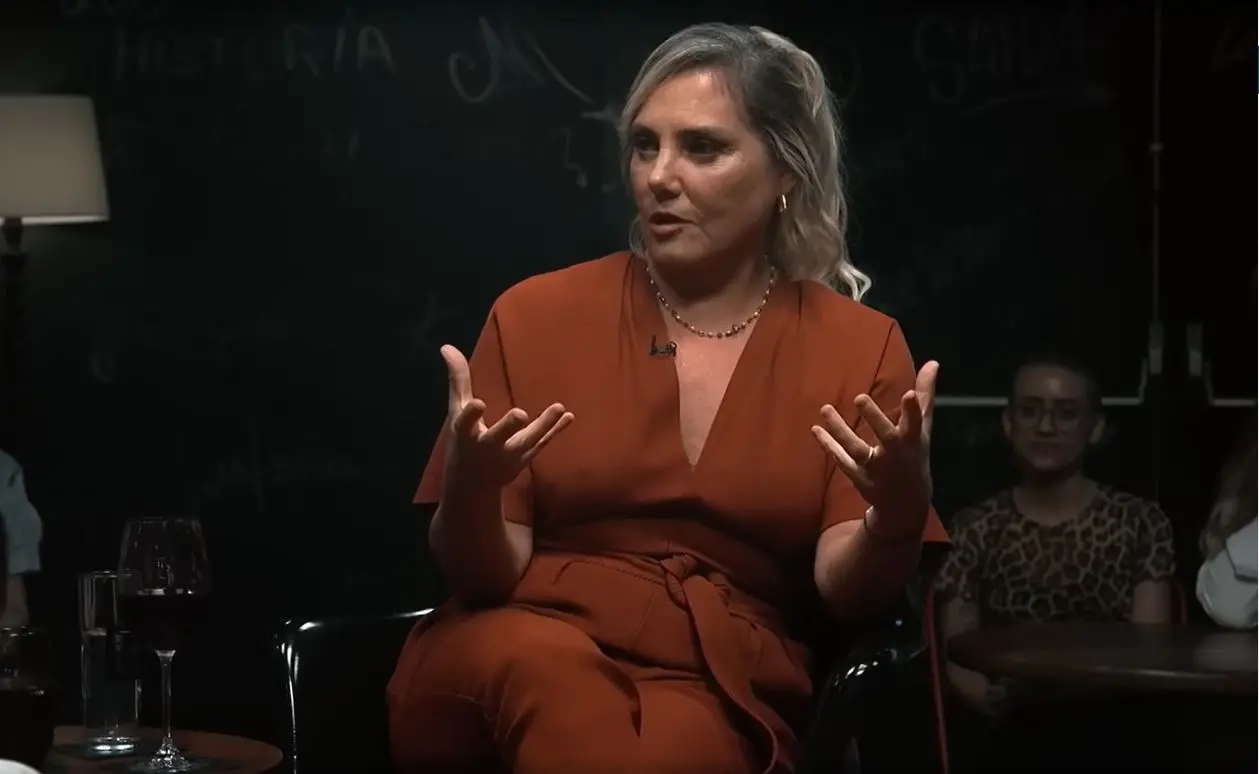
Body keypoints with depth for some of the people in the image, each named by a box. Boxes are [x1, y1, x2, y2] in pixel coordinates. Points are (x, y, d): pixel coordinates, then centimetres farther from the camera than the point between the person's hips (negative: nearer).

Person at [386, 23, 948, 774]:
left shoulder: (860, 345, 5)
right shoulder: (538, 314, 5)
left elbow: (847, 588, -2)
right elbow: (485, 577, 2)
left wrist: (898, 512, -24)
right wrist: (471, 489, -20)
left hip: (725, 688, -1)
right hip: (519, 652, 1)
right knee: (545, 662, -36)